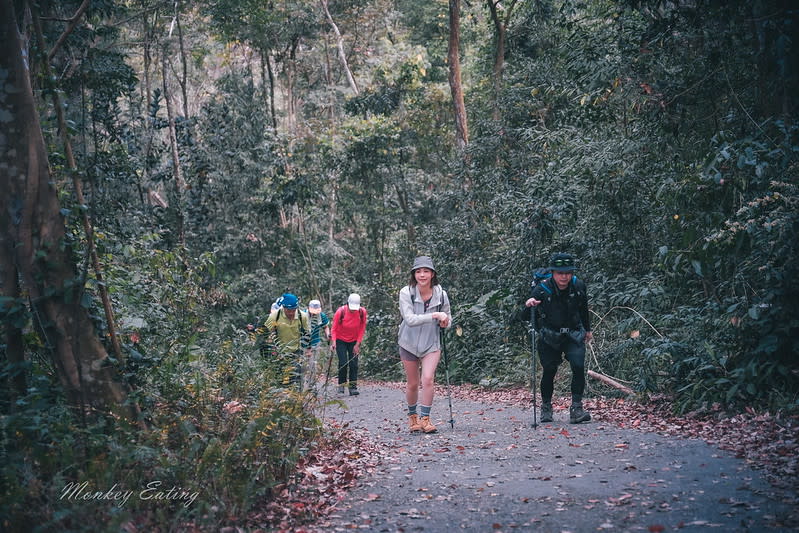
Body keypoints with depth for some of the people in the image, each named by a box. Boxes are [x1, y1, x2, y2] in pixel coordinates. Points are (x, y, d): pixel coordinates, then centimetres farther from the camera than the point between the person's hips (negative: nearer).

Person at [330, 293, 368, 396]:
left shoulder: (363, 312, -15)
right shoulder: (340, 311, -21)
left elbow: (362, 330, -5)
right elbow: (334, 329, -12)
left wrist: (357, 345, -7)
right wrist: (333, 342, -25)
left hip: (354, 341, 2)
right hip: (341, 340, -2)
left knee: (354, 364, -5)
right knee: (343, 363, -12)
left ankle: (353, 387, 1)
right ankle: (341, 385, 5)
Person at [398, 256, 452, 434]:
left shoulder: (440, 294, -7)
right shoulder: (406, 292, -15)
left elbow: (447, 317, 10)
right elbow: (409, 319, -26)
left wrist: (445, 322, -14)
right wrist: (434, 316, -34)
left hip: (431, 343, 1)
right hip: (409, 343, -1)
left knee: (428, 379, -16)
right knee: (412, 384, 9)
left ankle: (425, 418, -5)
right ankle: (412, 415, 32)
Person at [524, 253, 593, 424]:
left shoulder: (578, 286, -9)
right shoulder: (542, 289, -20)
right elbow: (524, 316, -31)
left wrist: (588, 329, 23)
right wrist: (529, 304, -54)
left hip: (573, 335, 2)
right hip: (550, 337, -2)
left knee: (578, 366, -17)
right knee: (549, 371, 1)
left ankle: (576, 408, -12)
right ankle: (546, 408, 24)